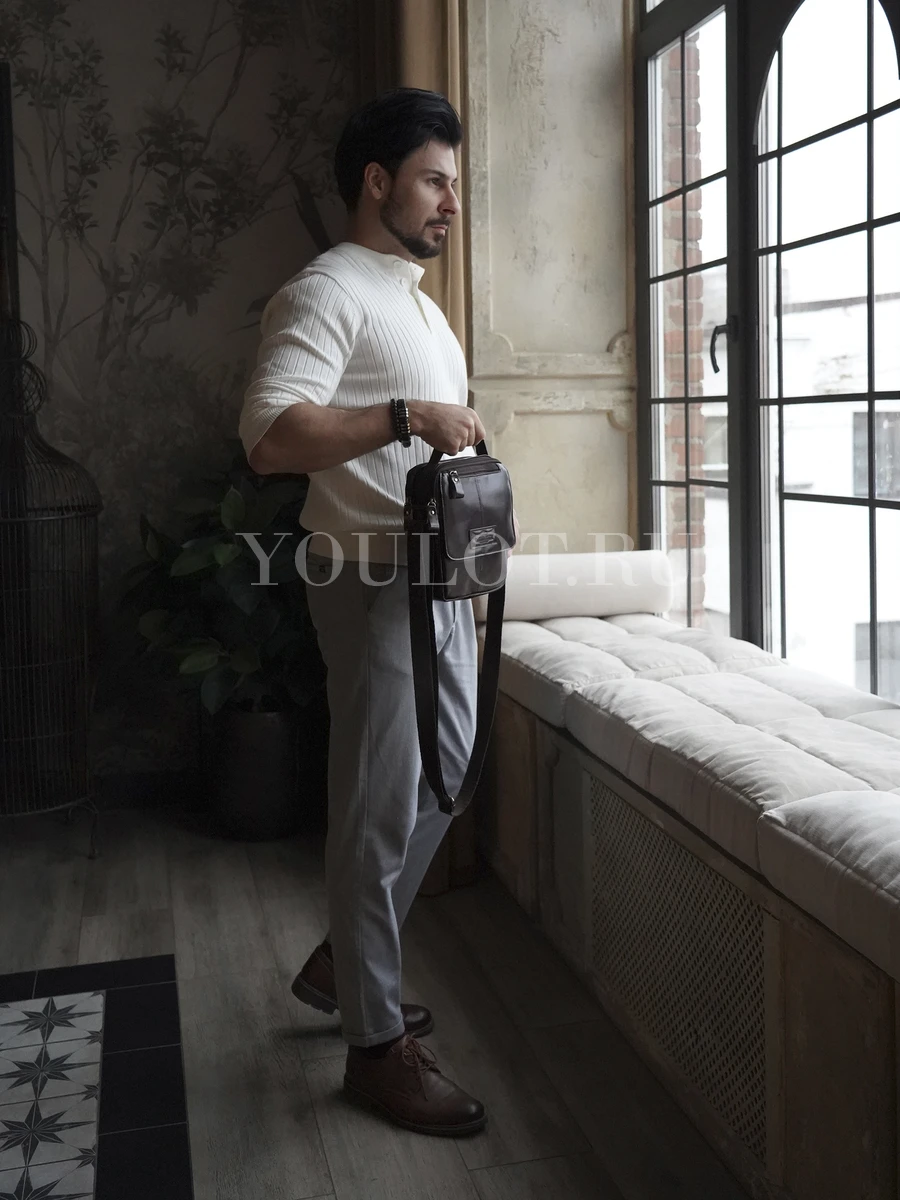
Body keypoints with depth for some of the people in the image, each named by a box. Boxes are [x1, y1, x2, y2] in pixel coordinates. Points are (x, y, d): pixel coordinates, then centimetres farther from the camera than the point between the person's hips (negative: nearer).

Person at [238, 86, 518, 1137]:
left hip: (437, 574, 10)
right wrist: (407, 416, -30)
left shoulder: (414, 300, 20)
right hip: (372, 579, -10)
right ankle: (375, 1046, 11)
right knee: (382, 807, -3)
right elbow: (270, 437, -27)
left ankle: (344, 963, 33)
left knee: (442, 773, 17)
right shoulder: (326, 292, -12)